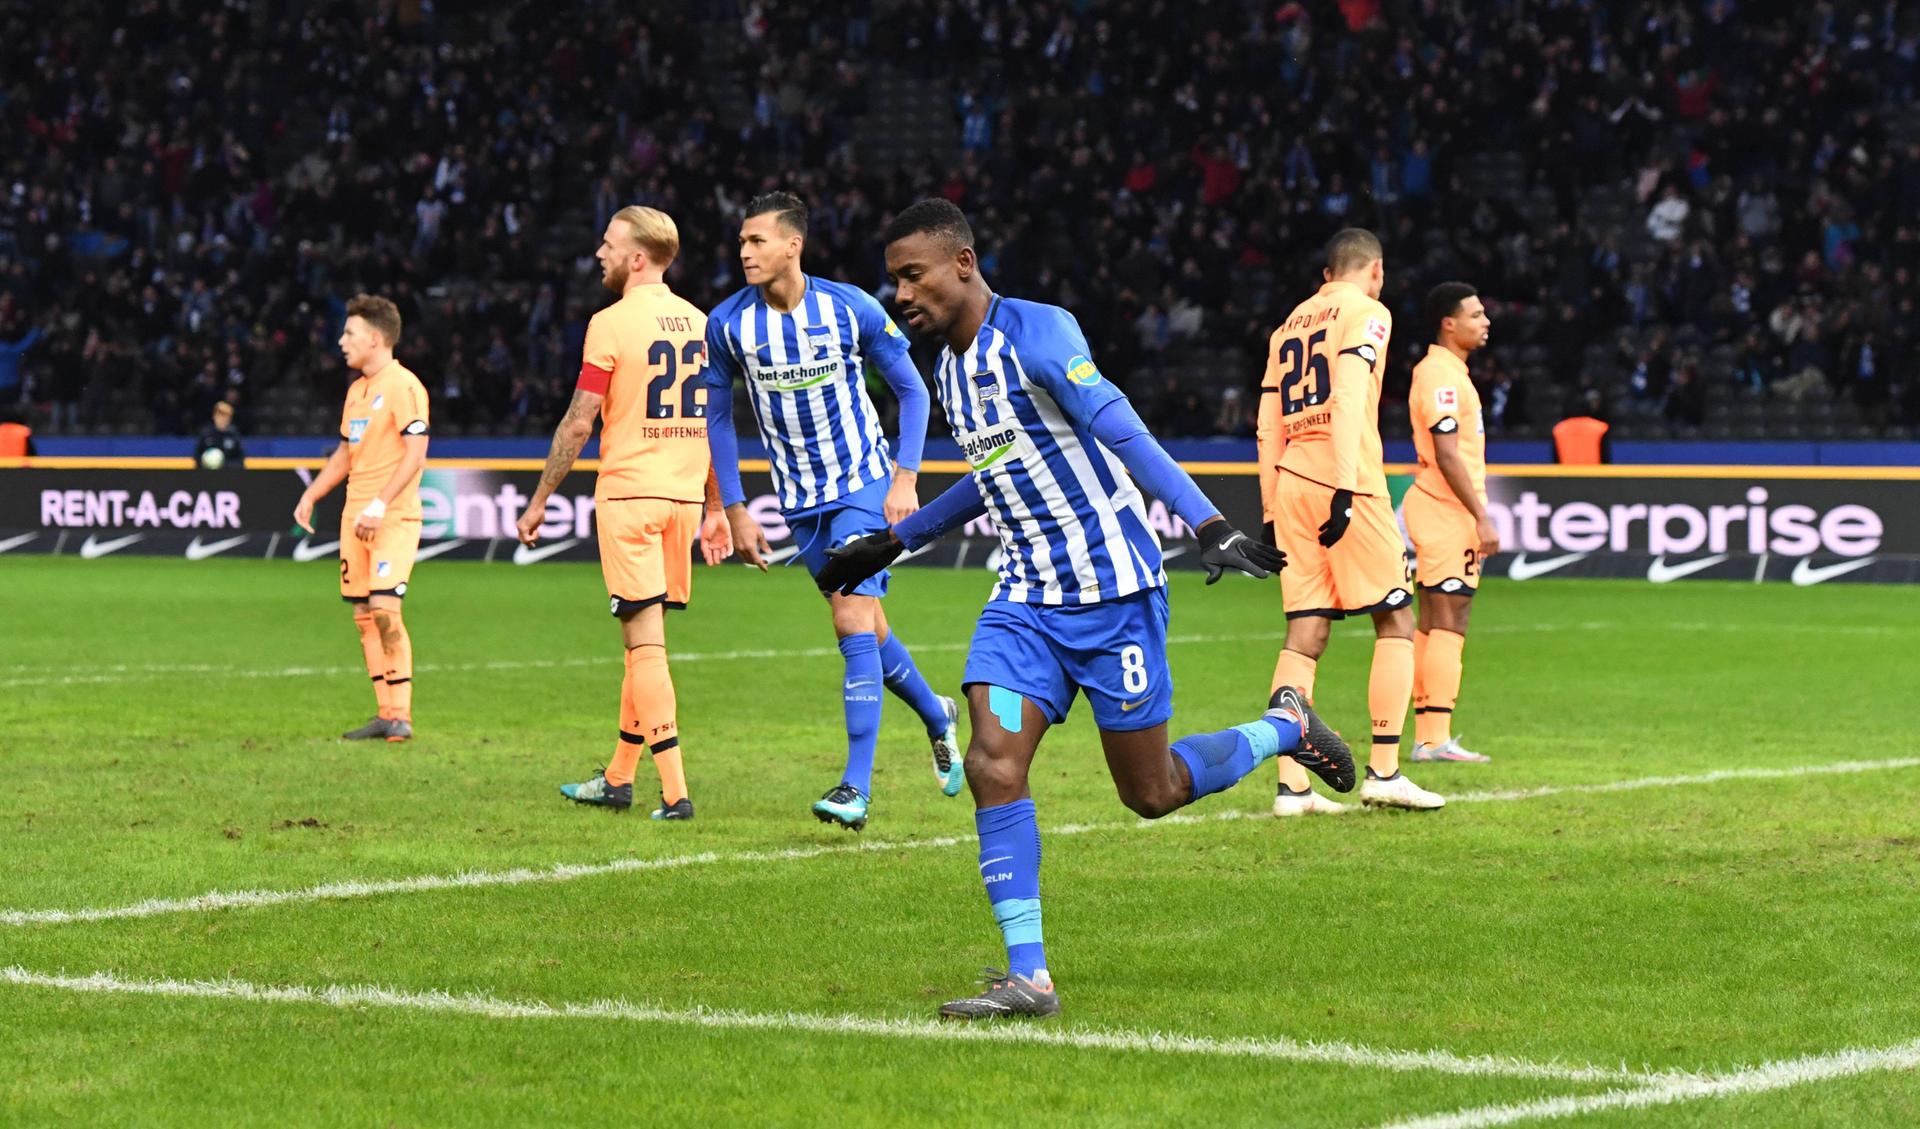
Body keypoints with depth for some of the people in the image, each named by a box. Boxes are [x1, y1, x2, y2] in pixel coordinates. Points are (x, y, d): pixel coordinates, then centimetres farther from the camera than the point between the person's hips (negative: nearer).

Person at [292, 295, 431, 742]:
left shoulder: (403, 386, -11)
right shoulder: (357, 391, 17)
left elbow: (415, 454, -17)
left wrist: (380, 505, -23)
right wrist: (310, 495, 21)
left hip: (394, 517, -9)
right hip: (355, 517, 9)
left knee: (384, 607, -17)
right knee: (364, 615, 5)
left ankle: (401, 714, -14)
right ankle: (385, 714, 9)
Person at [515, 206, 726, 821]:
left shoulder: (612, 323, -10)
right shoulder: (699, 322, 10)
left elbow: (579, 424, -9)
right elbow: (714, 422, 14)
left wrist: (540, 501, -1)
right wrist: (716, 510, 20)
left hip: (627, 492, -6)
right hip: (683, 494, 7)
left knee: (645, 642, -7)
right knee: (645, 639, 16)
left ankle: (675, 791, -13)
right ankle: (618, 777, 25)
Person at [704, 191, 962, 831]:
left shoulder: (851, 309, -13)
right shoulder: (727, 324, -7)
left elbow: (911, 390, -2)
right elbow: (719, 418, 6)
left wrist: (905, 478, -11)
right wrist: (735, 510, 2)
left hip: (864, 485, -4)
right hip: (800, 500, 4)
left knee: (854, 623, -16)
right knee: (865, 628, 12)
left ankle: (857, 788, -17)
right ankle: (937, 716, 40)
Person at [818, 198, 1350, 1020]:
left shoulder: (1036, 333, -14)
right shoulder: (951, 367, 12)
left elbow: (1122, 431, -25)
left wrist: (1208, 525, -35)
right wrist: (894, 542, 33)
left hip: (1112, 589, -7)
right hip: (1025, 598, 7)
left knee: (1151, 794, 1)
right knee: (993, 767, -12)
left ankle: (1285, 727, 29)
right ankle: (1027, 977, -11)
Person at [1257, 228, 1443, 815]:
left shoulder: (1290, 325, 21)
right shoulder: (1366, 313, 1)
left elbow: (1268, 429, 19)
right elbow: (1348, 400, -14)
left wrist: (1272, 513, 21)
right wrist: (1346, 487, -21)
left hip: (1291, 482, 6)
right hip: (1343, 481, -6)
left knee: (1305, 635, 3)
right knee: (1396, 621, 3)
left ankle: (1291, 785, -4)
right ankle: (1384, 772, -3)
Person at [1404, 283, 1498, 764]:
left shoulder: (1446, 372, 18)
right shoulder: (1441, 376, -15)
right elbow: (1447, 456, -21)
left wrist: (1475, 518, 21)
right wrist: (1482, 518, -21)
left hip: (1439, 509, 11)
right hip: (1447, 509, -11)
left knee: (1433, 623, 10)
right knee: (1448, 621, -11)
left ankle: (1426, 736, 12)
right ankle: (1436, 738, -14)